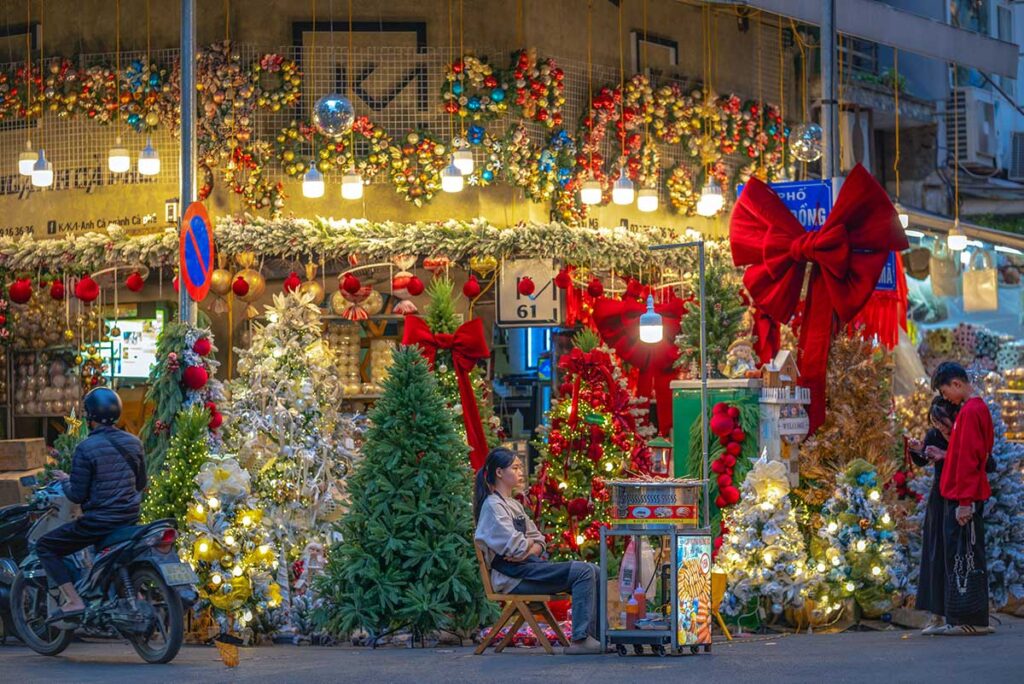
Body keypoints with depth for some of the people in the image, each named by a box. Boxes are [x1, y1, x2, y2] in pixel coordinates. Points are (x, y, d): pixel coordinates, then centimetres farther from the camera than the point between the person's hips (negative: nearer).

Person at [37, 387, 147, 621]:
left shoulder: (85, 448, -15)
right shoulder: (134, 443, 4)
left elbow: (77, 495, -12)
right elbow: (141, 484, 14)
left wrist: (65, 481, 7)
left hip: (99, 521, -7)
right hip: (130, 518, 7)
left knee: (45, 547, 4)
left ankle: (74, 601, -7)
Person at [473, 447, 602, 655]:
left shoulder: (514, 505, 22)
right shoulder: (493, 506, -8)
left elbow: (538, 539, 20)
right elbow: (515, 547, -17)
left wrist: (534, 548, -4)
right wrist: (531, 545, 5)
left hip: (529, 566, 9)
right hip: (513, 577, -9)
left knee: (592, 573, 0)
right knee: (583, 572, -21)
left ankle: (599, 635, -2)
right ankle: (581, 640, -26)